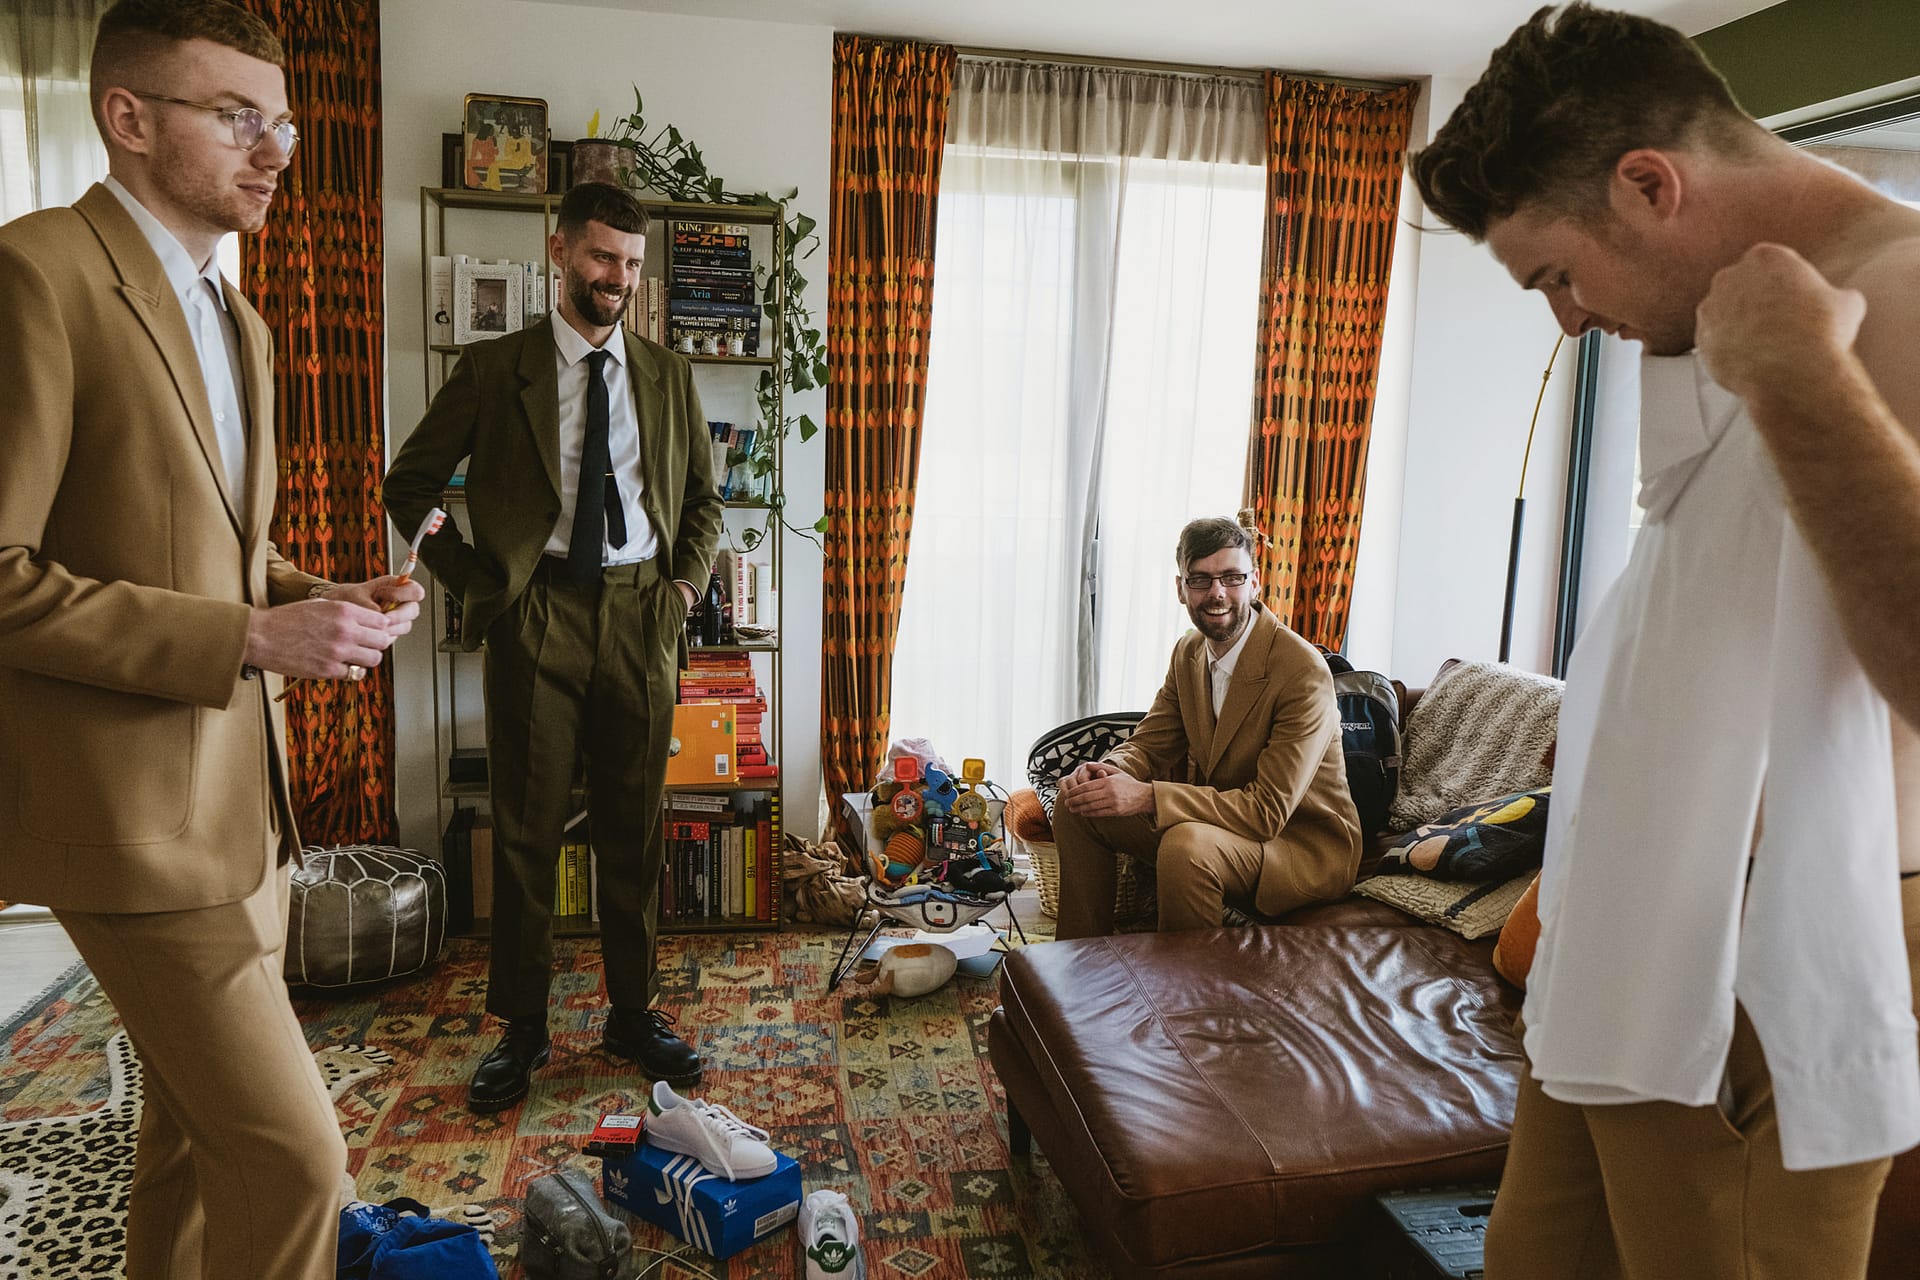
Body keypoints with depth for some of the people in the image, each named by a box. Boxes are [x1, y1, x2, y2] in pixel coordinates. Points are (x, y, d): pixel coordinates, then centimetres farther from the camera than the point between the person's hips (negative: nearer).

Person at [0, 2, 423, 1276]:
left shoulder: (240, 321, 15)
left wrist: (326, 599, 4)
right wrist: (250, 639, -21)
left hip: (244, 794, 9)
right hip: (136, 813, -9)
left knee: (202, 1125, 21)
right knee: (294, 1154, -5)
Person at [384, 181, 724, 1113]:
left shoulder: (667, 377, 12)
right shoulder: (495, 369, 4)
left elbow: (703, 498, 20)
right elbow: (409, 484, 7)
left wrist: (686, 582, 6)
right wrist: (473, 582, 0)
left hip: (641, 615, 2)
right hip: (537, 615, -2)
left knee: (634, 827, 8)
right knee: (526, 826, 3)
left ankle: (633, 1012, 22)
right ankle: (521, 1027, 18)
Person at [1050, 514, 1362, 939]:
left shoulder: (1303, 672, -24)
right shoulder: (1189, 651, 1)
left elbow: (1268, 811, -28)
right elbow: (1150, 744, 6)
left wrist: (1146, 796, -34)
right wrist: (1108, 771, -19)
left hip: (1306, 845, -7)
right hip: (1217, 818, 7)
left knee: (1187, 844, -36)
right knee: (1078, 804, -1)